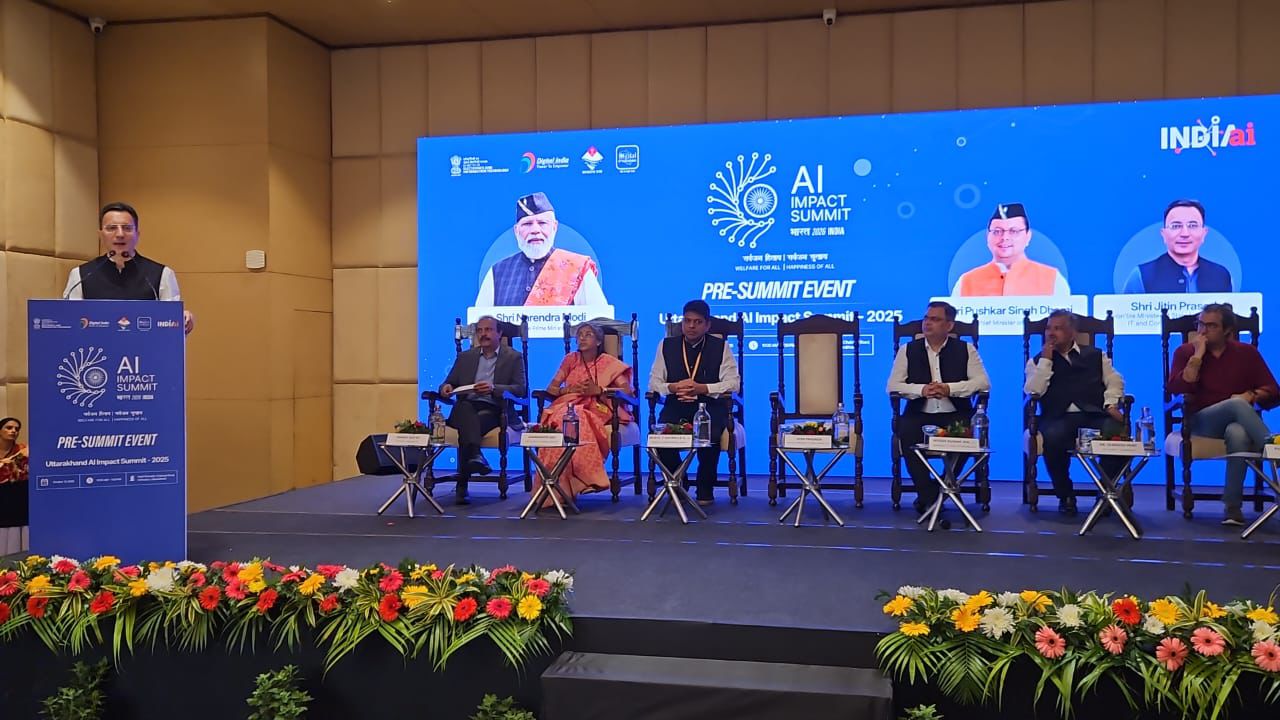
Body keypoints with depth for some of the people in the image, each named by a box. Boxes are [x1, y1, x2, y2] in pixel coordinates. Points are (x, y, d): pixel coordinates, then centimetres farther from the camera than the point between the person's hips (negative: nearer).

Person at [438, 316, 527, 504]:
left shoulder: (513, 357, 13)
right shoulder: (465, 357, 25)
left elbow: (520, 389, 1)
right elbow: (448, 383, 21)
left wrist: (494, 388, -18)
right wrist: (446, 388, -6)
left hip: (493, 410, -2)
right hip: (466, 408, 2)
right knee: (464, 406, -37)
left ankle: (462, 484, -44)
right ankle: (475, 456, -58)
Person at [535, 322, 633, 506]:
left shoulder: (609, 363, 12)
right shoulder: (570, 359, 21)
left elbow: (627, 391, 0)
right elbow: (551, 388, 16)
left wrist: (599, 390, -10)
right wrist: (568, 389, -4)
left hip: (596, 409, -2)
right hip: (567, 406, 2)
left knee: (578, 419, -38)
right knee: (559, 419, -36)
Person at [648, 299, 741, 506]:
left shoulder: (720, 347, 7)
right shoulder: (667, 345, 12)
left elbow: (732, 383, -2)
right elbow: (654, 382, 8)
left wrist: (701, 388, -17)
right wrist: (673, 387, -15)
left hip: (710, 406, -2)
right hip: (676, 406, 2)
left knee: (708, 436, -34)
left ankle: (705, 489, -6)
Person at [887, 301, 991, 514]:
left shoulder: (965, 349, 8)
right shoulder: (908, 350, 10)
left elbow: (983, 382, -3)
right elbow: (893, 386, 1)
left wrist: (949, 389, -17)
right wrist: (922, 390, -17)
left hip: (955, 415, 0)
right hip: (919, 415, 0)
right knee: (906, 432, -33)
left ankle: (929, 495, -14)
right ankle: (930, 494, -19)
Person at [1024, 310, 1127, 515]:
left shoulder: (1095, 355, 22)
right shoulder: (1038, 361, 17)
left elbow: (1114, 381, 13)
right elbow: (1033, 392, 0)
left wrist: (1111, 404, -6)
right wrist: (1046, 359, -2)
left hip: (1095, 416, 1)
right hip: (1059, 418, -1)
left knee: (1119, 432, -32)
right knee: (1053, 437, -37)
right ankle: (1065, 495, -12)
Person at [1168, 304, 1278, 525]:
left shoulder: (1247, 352, 12)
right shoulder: (1185, 352, 8)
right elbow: (1177, 389, -10)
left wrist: (1251, 395, -14)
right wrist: (1198, 355, -12)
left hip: (1237, 422, 1)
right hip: (1200, 423, -1)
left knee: (1237, 433, -37)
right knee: (1237, 404, -33)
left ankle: (1232, 506, -34)